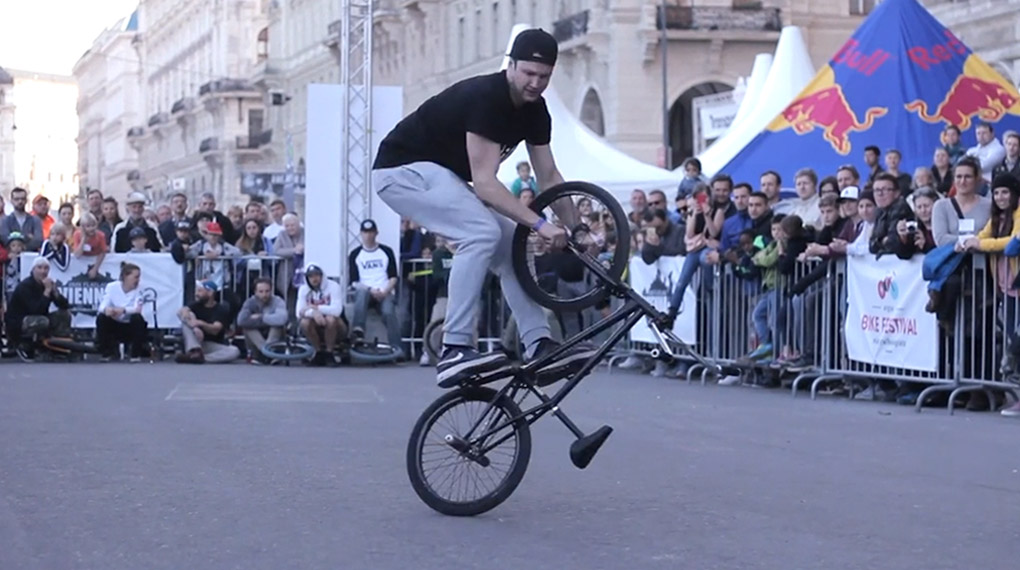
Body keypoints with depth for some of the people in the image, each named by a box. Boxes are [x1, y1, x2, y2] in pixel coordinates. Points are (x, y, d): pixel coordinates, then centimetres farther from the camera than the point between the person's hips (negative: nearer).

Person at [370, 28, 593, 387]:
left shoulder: (534, 110, -1)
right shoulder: (485, 98, -27)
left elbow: (549, 178, 6)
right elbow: (484, 183, -31)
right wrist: (540, 225, -35)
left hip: (443, 175, 9)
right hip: (403, 169, -9)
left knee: (510, 246, 1)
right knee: (482, 233, -27)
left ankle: (540, 347, -1)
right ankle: (455, 351, -28)